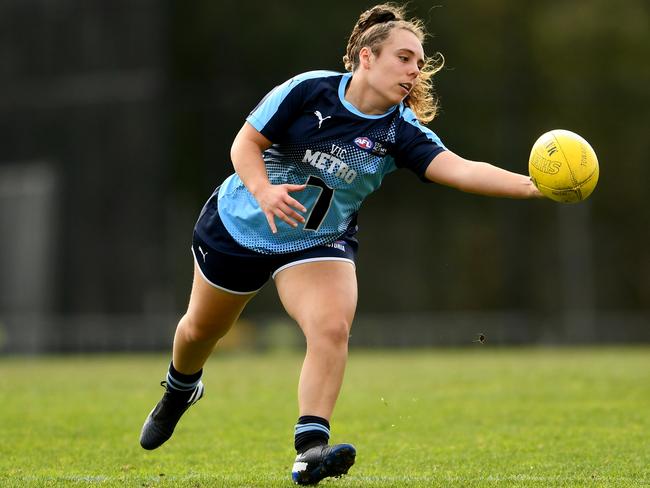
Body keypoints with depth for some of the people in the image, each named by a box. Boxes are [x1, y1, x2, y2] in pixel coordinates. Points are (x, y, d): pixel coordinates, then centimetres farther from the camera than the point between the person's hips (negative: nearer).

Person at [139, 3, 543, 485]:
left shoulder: (401, 131, -18)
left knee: (332, 328, -26)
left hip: (318, 243, 1)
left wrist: (530, 185, -48)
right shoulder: (308, 90, -20)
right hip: (239, 225, 0)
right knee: (202, 329, 17)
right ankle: (179, 390, 51)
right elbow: (246, 143, -14)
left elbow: (461, 169, -32)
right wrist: (263, 191, -34)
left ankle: (310, 448, -30)